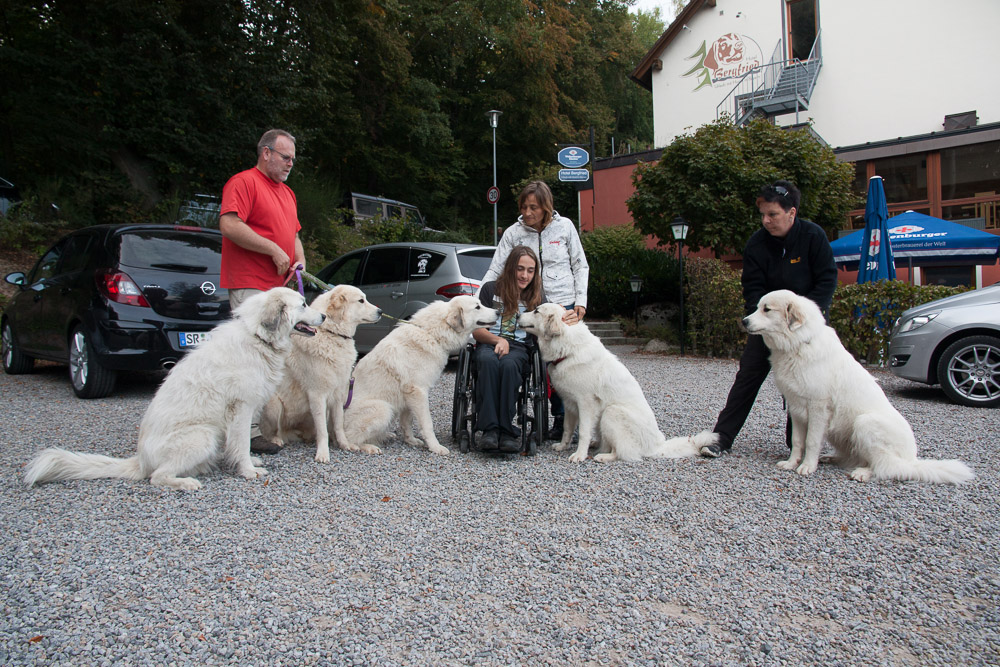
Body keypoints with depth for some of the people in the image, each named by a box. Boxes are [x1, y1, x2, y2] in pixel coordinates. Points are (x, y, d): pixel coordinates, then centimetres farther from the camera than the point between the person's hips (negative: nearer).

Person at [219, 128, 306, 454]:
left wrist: (300, 262, 9)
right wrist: (274, 250, -16)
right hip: (251, 285, -9)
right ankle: (248, 432, -7)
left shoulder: (287, 192, 24)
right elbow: (229, 224, -17)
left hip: (281, 287, 9)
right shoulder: (243, 182, -4)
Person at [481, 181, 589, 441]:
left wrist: (581, 301, -3)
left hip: (565, 306, -1)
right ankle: (560, 420, 14)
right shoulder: (514, 233, 0)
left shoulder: (564, 226, 0)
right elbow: (495, 270, -2)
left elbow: (580, 266, 6)